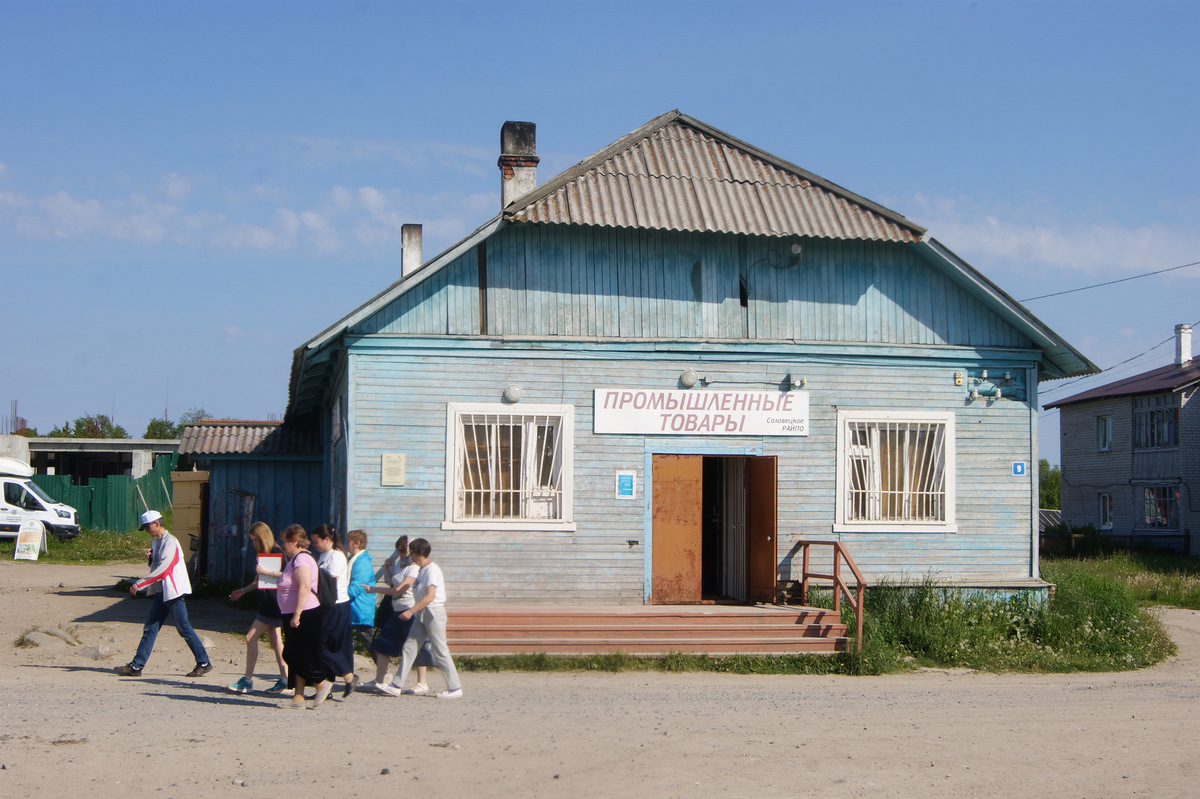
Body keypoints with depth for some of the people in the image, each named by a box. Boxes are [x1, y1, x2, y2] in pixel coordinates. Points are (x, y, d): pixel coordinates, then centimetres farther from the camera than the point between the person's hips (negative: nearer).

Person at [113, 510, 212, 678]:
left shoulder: (170, 542, -15)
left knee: (184, 628, -5)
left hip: (173, 591, -9)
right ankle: (136, 666, 7)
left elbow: (163, 569, -23)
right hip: (161, 592, 9)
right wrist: (150, 557, 0)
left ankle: (204, 663, 2)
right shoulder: (156, 542, 15)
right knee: (150, 628, 6)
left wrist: (139, 584, -24)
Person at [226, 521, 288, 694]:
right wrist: (243, 590, 21)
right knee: (275, 641, 9)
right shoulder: (263, 554, 15)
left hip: (274, 603, -9)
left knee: (251, 638, -9)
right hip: (266, 602, 9)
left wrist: (266, 571, -27)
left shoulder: (276, 552, -13)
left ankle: (247, 680, -4)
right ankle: (284, 680, 11)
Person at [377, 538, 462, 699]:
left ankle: (455, 688, 3)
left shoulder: (432, 570, -15)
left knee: (440, 651, -5)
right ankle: (397, 685, 8)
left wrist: (411, 611, -25)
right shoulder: (422, 570, 14)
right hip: (422, 613, 10)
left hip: (434, 612, -10)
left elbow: (430, 596, -23)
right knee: (409, 647, 6)